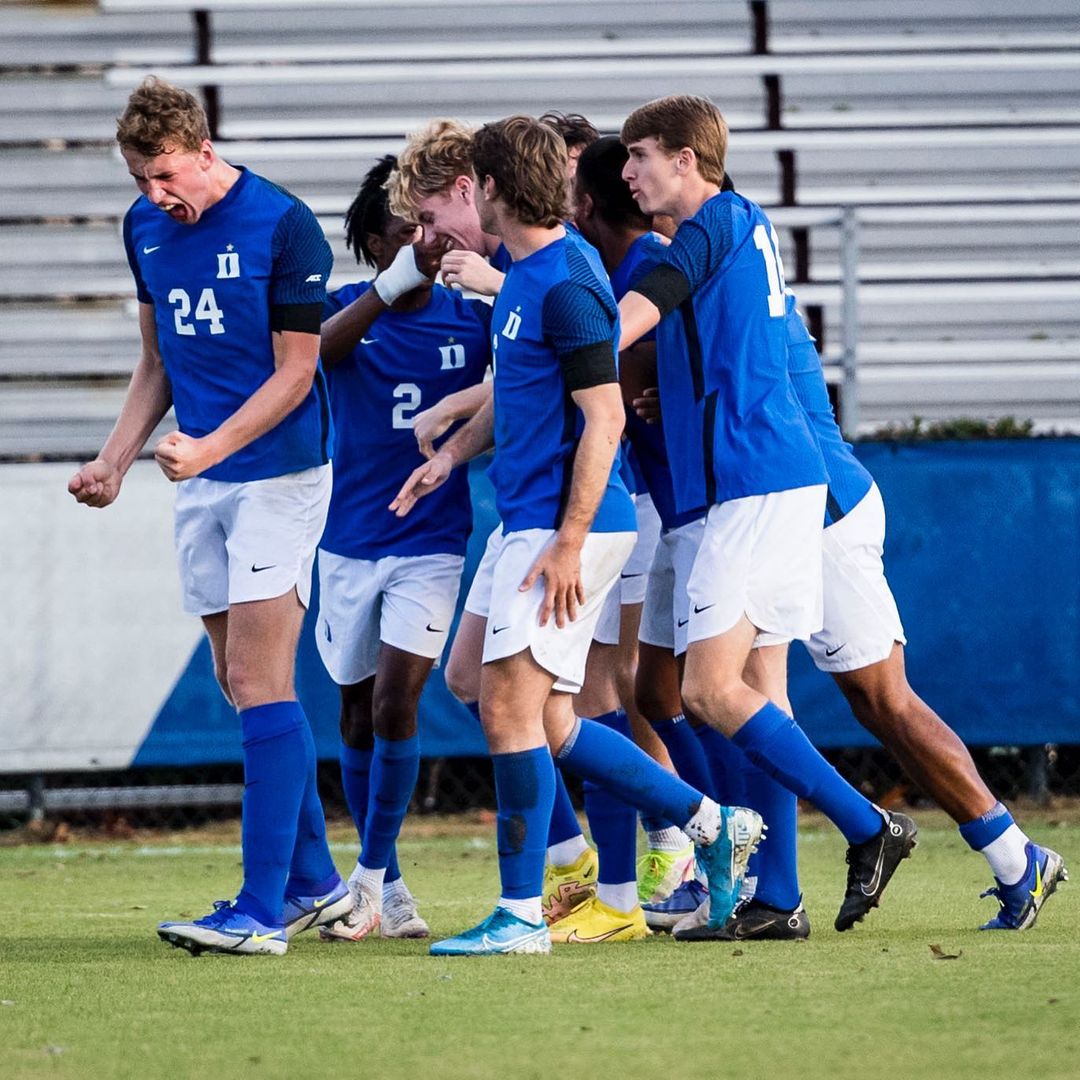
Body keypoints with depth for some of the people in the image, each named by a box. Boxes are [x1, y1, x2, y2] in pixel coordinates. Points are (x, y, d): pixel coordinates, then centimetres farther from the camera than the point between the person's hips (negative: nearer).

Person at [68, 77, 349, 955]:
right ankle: (315, 883, 18)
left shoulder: (283, 226, -14)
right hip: (201, 484, 7)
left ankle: (261, 909, -14)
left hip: (278, 474, -7)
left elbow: (296, 368, -12)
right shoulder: (145, 227, 7)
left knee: (258, 683, -12)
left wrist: (209, 447, -22)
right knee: (244, 685, 8)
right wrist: (115, 460, 9)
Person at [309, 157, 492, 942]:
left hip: (432, 543, -2)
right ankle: (389, 894, 20)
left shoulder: (470, 318, -2)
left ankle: (370, 878, -5)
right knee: (359, 716, 8)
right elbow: (322, 346, -26)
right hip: (350, 544, 2)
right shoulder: (349, 308, -3)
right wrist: (395, 285, -41)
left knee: (394, 704, -15)